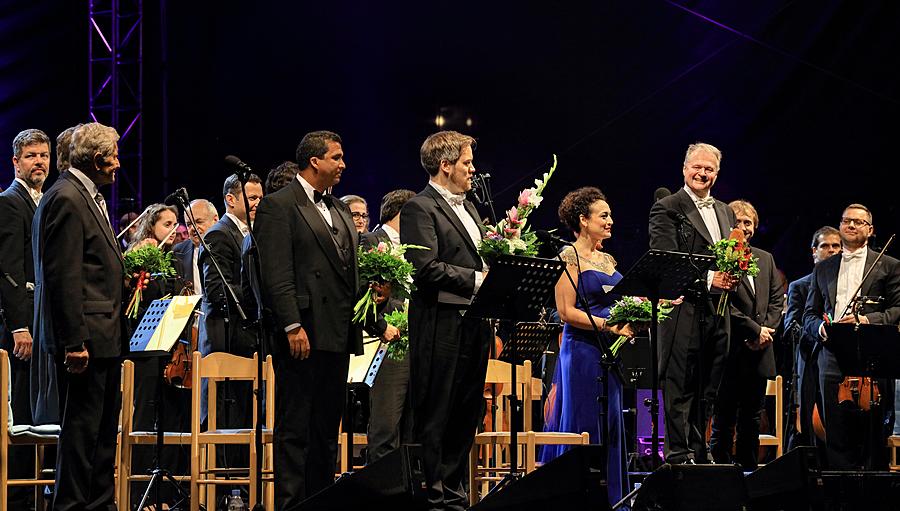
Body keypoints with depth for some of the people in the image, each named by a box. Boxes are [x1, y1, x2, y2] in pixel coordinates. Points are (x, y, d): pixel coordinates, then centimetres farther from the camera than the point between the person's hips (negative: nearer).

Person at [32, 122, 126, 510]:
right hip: (84, 337, -10)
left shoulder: (89, 197, 18)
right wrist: (74, 342, -23)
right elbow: (63, 277, -20)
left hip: (104, 337, 10)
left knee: (103, 428, 14)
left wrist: (125, 270, 11)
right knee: (81, 429, -6)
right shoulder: (66, 200, -15)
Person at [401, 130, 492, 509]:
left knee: (465, 414, 11)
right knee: (434, 416, -4)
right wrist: (477, 279, -18)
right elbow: (426, 268, -18)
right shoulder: (420, 208, -8)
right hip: (442, 325, -9)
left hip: (474, 323, 9)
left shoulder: (468, 208, 20)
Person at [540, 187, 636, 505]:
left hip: (610, 352, 8)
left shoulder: (607, 260, 17)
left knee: (610, 425, 7)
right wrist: (610, 326, -18)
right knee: (583, 423, -5)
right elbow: (566, 312, -14)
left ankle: (609, 496, 11)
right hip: (582, 350, -8)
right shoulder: (570, 257, -7)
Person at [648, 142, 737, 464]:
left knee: (708, 388, 10)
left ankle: (700, 450, 16)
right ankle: (679, 454, -4)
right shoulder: (667, 209, -3)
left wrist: (732, 277, 0)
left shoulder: (725, 213, 20)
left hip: (717, 311, 7)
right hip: (683, 309, -7)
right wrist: (706, 281, -20)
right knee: (680, 387, -6)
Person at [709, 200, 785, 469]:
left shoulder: (766, 259, 17)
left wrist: (766, 330, -3)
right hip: (731, 351, -6)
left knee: (752, 419, 9)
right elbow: (722, 304, -12)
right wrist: (756, 329, -13)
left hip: (759, 353, 6)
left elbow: (777, 299, 14)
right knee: (724, 418, -2)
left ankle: (749, 468, 13)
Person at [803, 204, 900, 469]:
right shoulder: (823, 268, 21)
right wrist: (820, 327, -2)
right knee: (836, 436, -1)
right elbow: (809, 314, 20)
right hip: (833, 362, 3)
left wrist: (867, 320, -13)